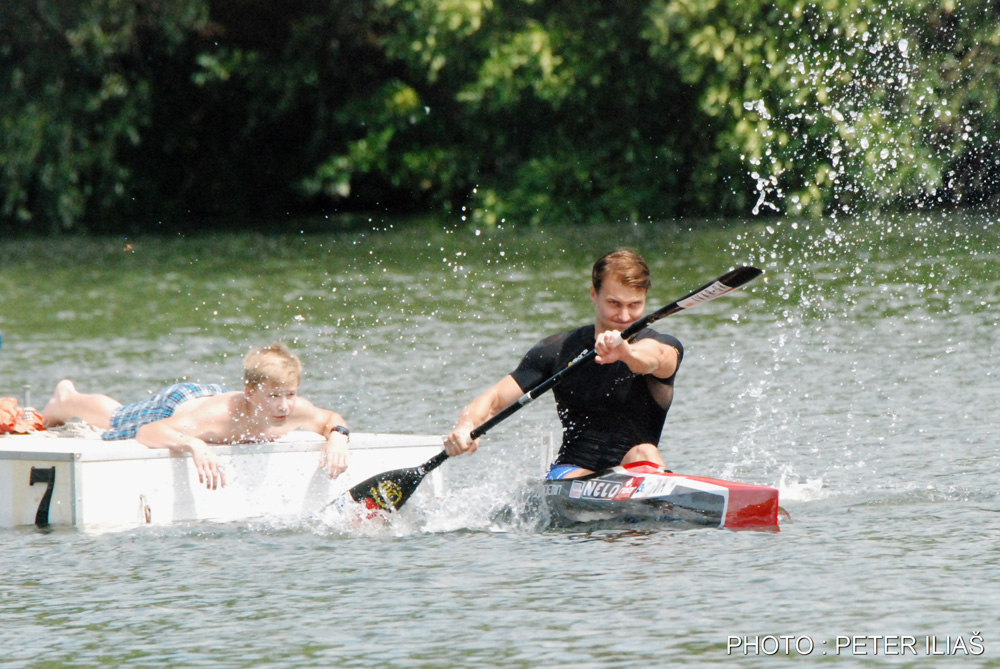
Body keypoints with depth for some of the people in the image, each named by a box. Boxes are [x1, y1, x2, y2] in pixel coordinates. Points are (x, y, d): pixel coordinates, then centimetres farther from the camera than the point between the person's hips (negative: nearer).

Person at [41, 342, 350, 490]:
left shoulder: (296, 410, -39)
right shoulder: (219, 416, -52)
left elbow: (331, 419, -16)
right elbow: (146, 433, -54)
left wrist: (338, 437, -41)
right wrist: (195, 446, -71)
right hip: (174, 405, -5)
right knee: (115, 423, 27)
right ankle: (66, 400, 59)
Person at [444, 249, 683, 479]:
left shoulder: (665, 348, -1)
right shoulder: (559, 350, 6)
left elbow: (653, 358, -28)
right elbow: (493, 398, 2)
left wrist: (625, 352, -53)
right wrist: (466, 426, -23)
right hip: (570, 471, 1)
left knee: (643, 453, -35)